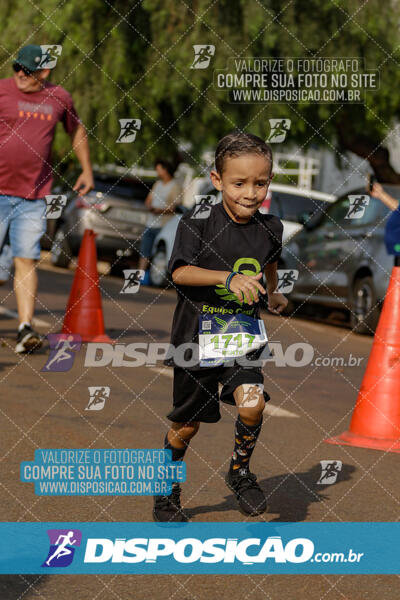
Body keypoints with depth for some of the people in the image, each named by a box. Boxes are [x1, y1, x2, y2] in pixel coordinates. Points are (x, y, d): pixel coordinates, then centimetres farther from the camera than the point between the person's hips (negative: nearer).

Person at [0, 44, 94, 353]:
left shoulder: (59, 98, 8)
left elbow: (77, 130, 25)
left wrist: (87, 170, 25)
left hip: (34, 197, 2)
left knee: (27, 261, -4)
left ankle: (26, 328, -9)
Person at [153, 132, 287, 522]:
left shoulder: (269, 227, 0)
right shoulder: (197, 223, -13)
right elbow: (180, 272, -23)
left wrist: (273, 293, 39)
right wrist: (229, 277, -34)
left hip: (243, 336, 2)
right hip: (197, 336, -2)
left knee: (252, 404, -21)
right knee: (187, 424, 10)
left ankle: (240, 471, 8)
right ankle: (167, 491, 34)